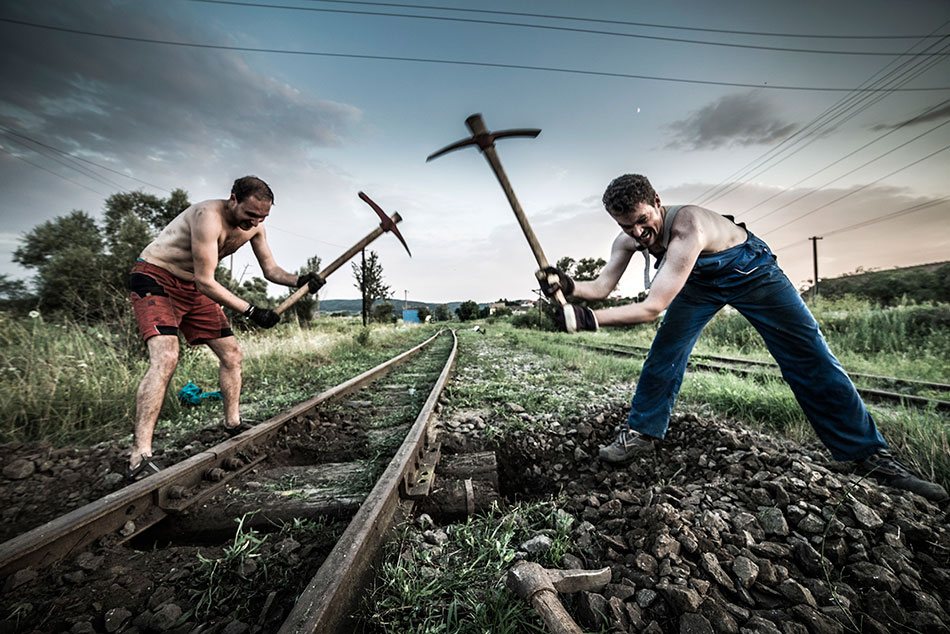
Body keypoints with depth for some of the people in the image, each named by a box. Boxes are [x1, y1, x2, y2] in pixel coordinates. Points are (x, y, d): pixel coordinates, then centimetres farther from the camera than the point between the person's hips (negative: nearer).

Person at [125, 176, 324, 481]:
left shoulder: (254, 227, -4)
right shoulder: (209, 217, -29)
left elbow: (270, 269, 5)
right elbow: (206, 282, -29)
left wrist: (299, 280, -15)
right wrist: (250, 310, -32)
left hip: (193, 288, 8)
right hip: (154, 279, -8)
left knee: (231, 354, 5)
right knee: (165, 358, -26)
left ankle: (233, 424, 21)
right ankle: (139, 459, -22)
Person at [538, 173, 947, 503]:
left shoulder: (687, 226, -41)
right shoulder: (628, 240, -20)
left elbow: (653, 306, -47)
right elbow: (602, 286, -22)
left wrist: (589, 319, -53)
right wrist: (567, 286, -41)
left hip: (749, 269, -4)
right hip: (699, 280, 5)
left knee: (808, 355, -2)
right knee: (665, 352, -8)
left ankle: (869, 453, 14)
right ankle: (643, 432, 4)